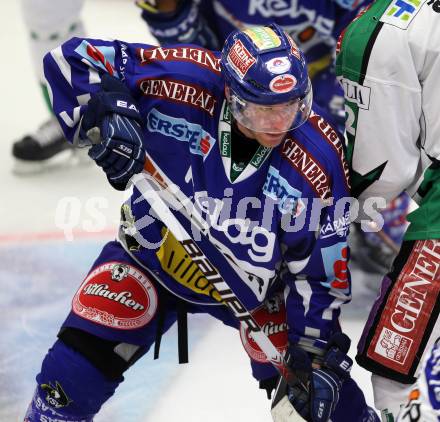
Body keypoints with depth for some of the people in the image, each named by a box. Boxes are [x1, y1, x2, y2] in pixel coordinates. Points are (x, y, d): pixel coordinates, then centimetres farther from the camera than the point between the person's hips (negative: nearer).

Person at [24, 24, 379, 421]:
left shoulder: (319, 160, -23)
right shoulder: (187, 83, -27)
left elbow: (320, 269, -13)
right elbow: (73, 60, -20)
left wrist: (317, 351, -17)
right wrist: (104, 117, -37)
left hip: (250, 284, 1)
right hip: (151, 254, 0)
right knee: (76, 367, -11)